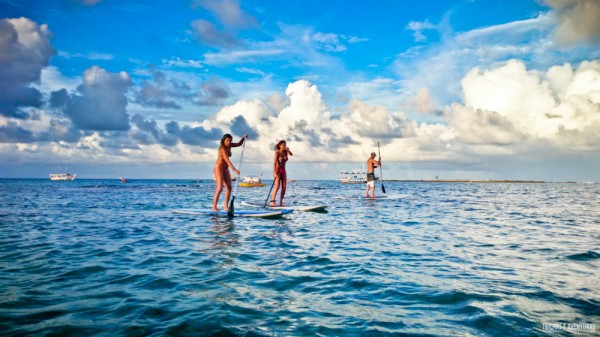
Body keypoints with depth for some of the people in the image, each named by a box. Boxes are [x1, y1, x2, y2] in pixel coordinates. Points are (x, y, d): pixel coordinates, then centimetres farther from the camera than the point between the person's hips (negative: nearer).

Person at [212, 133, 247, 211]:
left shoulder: (229, 146, 3)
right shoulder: (223, 148, -21)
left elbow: (239, 144, 17)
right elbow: (227, 160, -31)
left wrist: (243, 138, -2)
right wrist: (234, 169, -40)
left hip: (225, 169, 9)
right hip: (218, 167, -8)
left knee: (229, 187, 1)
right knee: (220, 187, -17)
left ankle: (226, 207, 3)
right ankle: (214, 207, -15)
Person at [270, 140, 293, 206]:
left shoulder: (285, 152, 8)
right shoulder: (277, 152, -8)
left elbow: (291, 154, -11)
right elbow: (275, 162, -13)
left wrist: (288, 150, -27)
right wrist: (275, 172, -19)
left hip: (283, 171, 6)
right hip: (278, 171, -6)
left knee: (284, 187, 1)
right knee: (277, 187, -15)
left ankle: (281, 202, 7)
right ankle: (272, 201, -16)